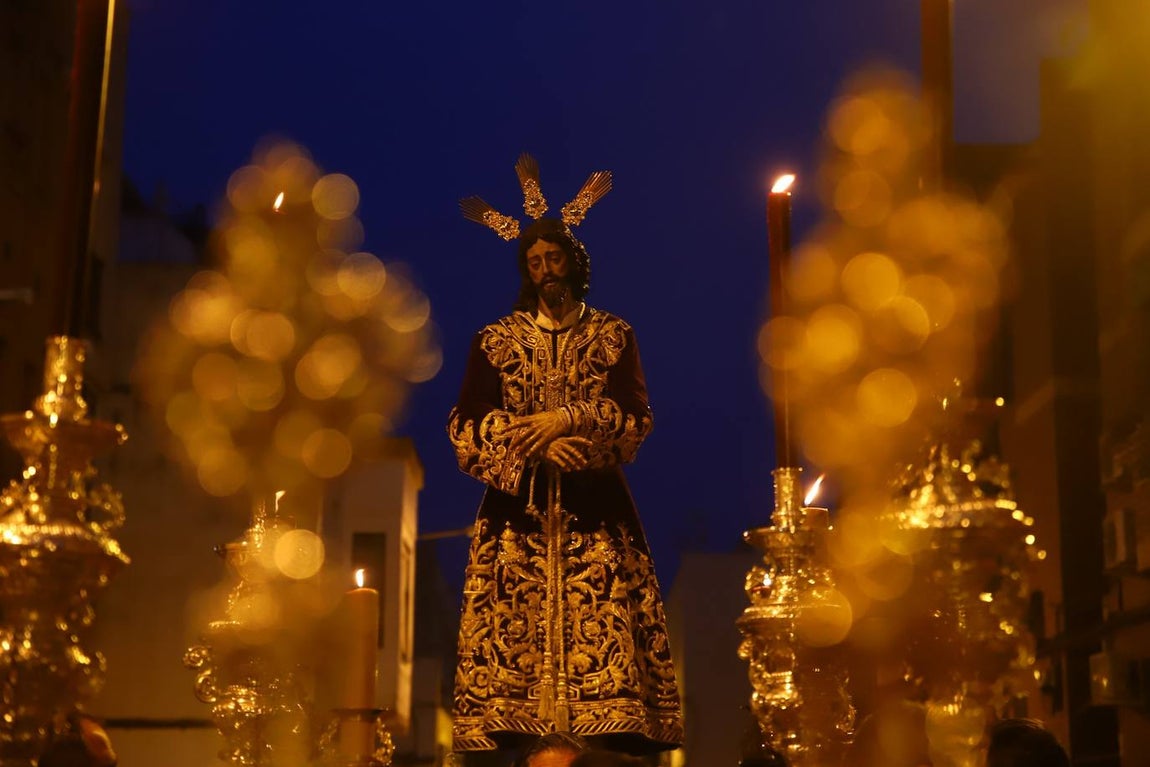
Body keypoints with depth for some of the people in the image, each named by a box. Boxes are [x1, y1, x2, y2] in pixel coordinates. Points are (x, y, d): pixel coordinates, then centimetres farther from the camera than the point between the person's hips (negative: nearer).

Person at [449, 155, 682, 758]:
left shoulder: (614, 336, 11)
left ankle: (619, 736, -9)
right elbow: (466, 426, 1)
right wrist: (537, 444, -12)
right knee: (512, 638, -8)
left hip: (595, 513, 0)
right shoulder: (495, 341, 11)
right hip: (517, 511, 1)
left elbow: (635, 417, 1)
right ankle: (507, 734, -6)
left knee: (604, 637, -10)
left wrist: (568, 419, -14)